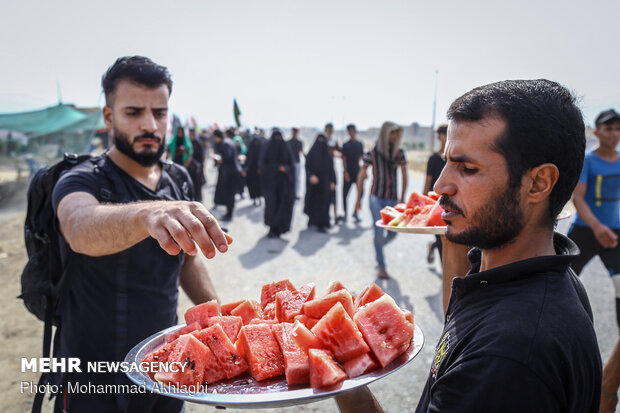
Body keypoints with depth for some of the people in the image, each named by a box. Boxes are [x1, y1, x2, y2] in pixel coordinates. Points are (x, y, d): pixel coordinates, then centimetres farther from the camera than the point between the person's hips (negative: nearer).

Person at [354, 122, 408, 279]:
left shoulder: (399, 153, 2)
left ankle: (378, 247, 41)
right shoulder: (372, 153, -5)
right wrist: (359, 199, 4)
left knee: (393, 233, 8)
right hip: (377, 198, -3)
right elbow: (361, 177, 2)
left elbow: (404, 176, 8)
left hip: (392, 199, 3)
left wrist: (402, 198, 4)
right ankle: (381, 267, 7)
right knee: (379, 232, -5)